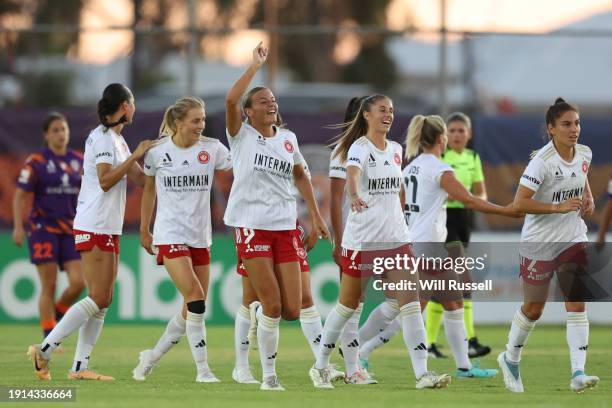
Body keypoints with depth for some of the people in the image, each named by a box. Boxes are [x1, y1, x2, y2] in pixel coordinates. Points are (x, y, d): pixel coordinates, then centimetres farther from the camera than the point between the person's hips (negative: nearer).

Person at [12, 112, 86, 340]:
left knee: (78, 282, -8)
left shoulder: (79, 161, 8)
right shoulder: (36, 162, -5)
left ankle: (57, 313, 20)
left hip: (71, 231, 4)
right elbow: (20, 195, -5)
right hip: (43, 228, -4)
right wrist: (18, 227, -13)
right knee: (49, 286, -5)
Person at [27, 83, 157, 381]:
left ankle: (80, 367, 4)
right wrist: (135, 156, -19)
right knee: (97, 298, -13)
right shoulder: (102, 137, -12)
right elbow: (105, 180, -20)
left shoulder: (116, 138, 17)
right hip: (94, 228, -10)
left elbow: (139, 179, 20)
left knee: (104, 301, 6)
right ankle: (44, 350, -14)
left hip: (108, 229, 10)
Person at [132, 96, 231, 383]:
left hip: (200, 237, 4)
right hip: (170, 236, -4)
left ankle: (152, 357, 25)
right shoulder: (157, 152, -3)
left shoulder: (212, 148, 0)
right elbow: (149, 190, 11)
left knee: (194, 308, 5)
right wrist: (144, 230, 15)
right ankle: (203, 369, -13)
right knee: (195, 297, -18)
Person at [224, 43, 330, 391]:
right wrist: (256, 66, -14)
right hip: (252, 227, -4)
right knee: (273, 305, -10)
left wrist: (316, 216, 22)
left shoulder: (288, 138, 13)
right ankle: (269, 375, 4)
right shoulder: (242, 136, 0)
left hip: (285, 227, 4)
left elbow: (300, 176, 26)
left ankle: (259, 313, 31)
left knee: (292, 310, -3)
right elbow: (231, 100, -18)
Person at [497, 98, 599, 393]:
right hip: (539, 244, -5)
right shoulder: (542, 161, -22)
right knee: (533, 309, 10)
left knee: (577, 304, -9)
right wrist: (560, 207, -29)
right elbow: (520, 203, -26)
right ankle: (510, 359, 36)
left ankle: (578, 374, -14)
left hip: (573, 241, 5)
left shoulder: (585, 154, -1)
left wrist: (588, 197, 3)